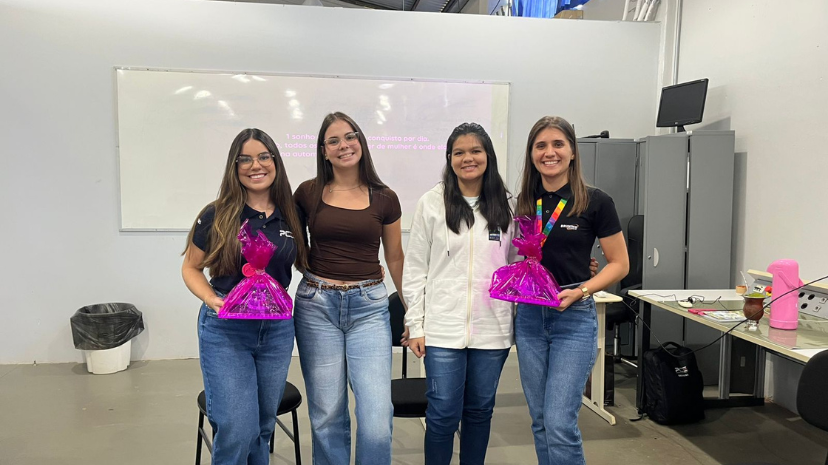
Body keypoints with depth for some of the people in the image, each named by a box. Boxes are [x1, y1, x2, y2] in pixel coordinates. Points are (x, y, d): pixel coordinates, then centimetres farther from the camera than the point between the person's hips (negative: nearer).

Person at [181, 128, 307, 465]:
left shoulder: (291, 215, 1)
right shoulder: (217, 216, -7)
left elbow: (304, 263, 15)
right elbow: (191, 268, 2)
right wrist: (210, 298, -17)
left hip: (277, 329, 3)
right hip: (225, 330, -3)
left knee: (264, 426, 17)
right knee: (237, 430, -6)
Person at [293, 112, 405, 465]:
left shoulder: (384, 198, 3)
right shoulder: (308, 193, 2)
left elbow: (395, 258, 12)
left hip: (369, 307, 0)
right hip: (317, 306, 0)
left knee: (377, 417, -8)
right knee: (327, 416, 7)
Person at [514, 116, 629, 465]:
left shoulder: (595, 202, -8)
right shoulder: (523, 203, 5)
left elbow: (619, 264, -4)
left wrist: (580, 291, -18)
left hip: (574, 319, -4)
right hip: (529, 317, 5)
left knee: (560, 423, -8)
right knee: (541, 421, 13)